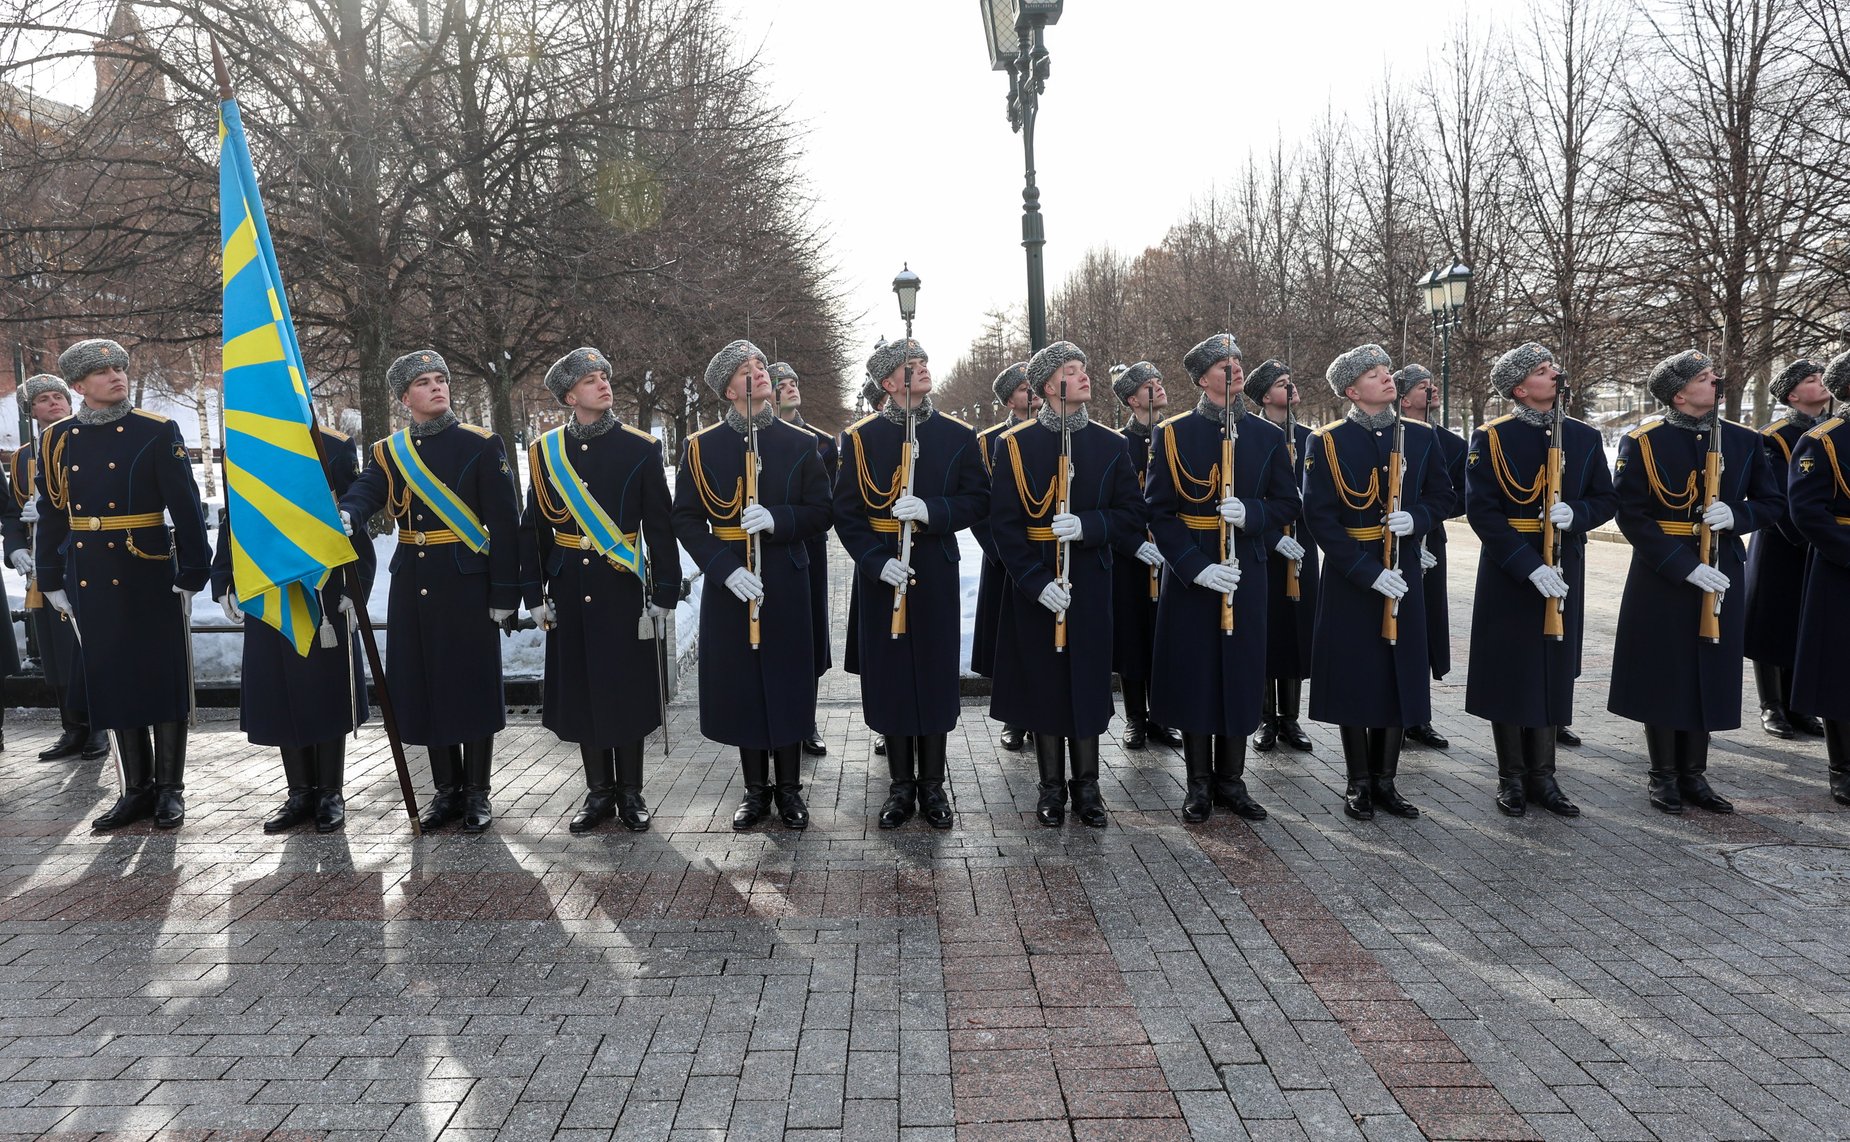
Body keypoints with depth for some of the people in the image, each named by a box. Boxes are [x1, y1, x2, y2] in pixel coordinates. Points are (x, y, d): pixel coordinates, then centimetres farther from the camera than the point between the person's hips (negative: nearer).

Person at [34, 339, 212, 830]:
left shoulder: (158, 432, -3)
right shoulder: (57, 440, 7)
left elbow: (186, 507, -5)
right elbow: (51, 516, 12)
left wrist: (193, 572, -9)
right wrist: (52, 582, 11)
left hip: (151, 576, -3)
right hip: (91, 582, 3)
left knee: (164, 678, 3)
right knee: (113, 681, 8)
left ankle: (170, 790, 13)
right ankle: (136, 790, 18)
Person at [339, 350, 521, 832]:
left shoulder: (481, 446, -2)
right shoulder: (388, 452, 10)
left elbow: (505, 522, -5)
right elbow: (364, 491, -10)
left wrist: (504, 592, -10)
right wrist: (346, 515, -34)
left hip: (467, 584, -4)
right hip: (412, 587, 4)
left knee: (473, 684, 1)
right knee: (426, 686, 7)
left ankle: (477, 792, 12)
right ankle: (447, 790, 19)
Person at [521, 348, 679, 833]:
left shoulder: (640, 448, -1)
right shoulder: (544, 452, 5)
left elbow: (660, 527, -2)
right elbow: (534, 529, 9)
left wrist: (664, 594, -5)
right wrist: (535, 596, 5)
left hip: (624, 591, -2)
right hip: (570, 592, 2)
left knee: (628, 688, 3)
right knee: (580, 689, 7)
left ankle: (631, 792, 17)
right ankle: (599, 792, 20)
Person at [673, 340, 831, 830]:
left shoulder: (800, 443, 3)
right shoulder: (701, 446, 1)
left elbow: (820, 513, 1)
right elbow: (686, 519, -1)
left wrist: (777, 519, -19)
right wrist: (725, 568, -15)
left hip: (786, 583, 0)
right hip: (727, 585, 0)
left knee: (787, 682, 5)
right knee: (739, 683, 6)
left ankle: (790, 788, 19)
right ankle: (755, 789, 20)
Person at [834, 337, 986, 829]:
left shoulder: (958, 435, 3)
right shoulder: (861, 437, 0)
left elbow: (978, 500, 0)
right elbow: (846, 513, -2)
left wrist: (930, 510, -18)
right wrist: (876, 562, -16)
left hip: (937, 572, 1)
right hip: (881, 574, -1)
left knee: (937, 673, 5)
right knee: (889, 675, 4)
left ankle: (932, 785, 18)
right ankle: (901, 786, 18)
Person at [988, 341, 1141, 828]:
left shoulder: (1111, 445, 5)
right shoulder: (1014, 445, -2)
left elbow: (1132, 515, 3)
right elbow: (1004, 523, -6)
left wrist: (1087, 526, -16)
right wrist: (1036, 582, -16)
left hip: (1091, 585, 2)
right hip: (1034, 586, -1)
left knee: (1088, 680, 5)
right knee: (1043, 681, 5)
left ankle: (1087, 786, 18)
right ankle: (1052, 787, 18)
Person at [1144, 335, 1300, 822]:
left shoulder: (1267, 435, 5)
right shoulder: (1173, 434, -3)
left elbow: (1287, 504, 6)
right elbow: (1158, 511, -6)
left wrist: (1250, 513, -16)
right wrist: (1196, 566, -17)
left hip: (1246, 571, 2)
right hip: (1189, 573, -2)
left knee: (1242, 672, 6)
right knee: (1193, 673, 3)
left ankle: (1232, 779, 20)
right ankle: (1200, 783, 15)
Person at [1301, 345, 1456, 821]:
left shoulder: (1421, 437, 5)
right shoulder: (1327, 443, -7)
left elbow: (1442, 496, 11)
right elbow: (1319, 518, -12)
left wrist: (1416, 518, -13)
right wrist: (1369, 571, -18)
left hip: (1403, 576, 4)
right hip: (1349, 580, -4)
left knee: (1401, 678, 7)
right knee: (1354, 680, 3)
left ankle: (1385, 780, 20)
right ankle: (1359, 783, 16)